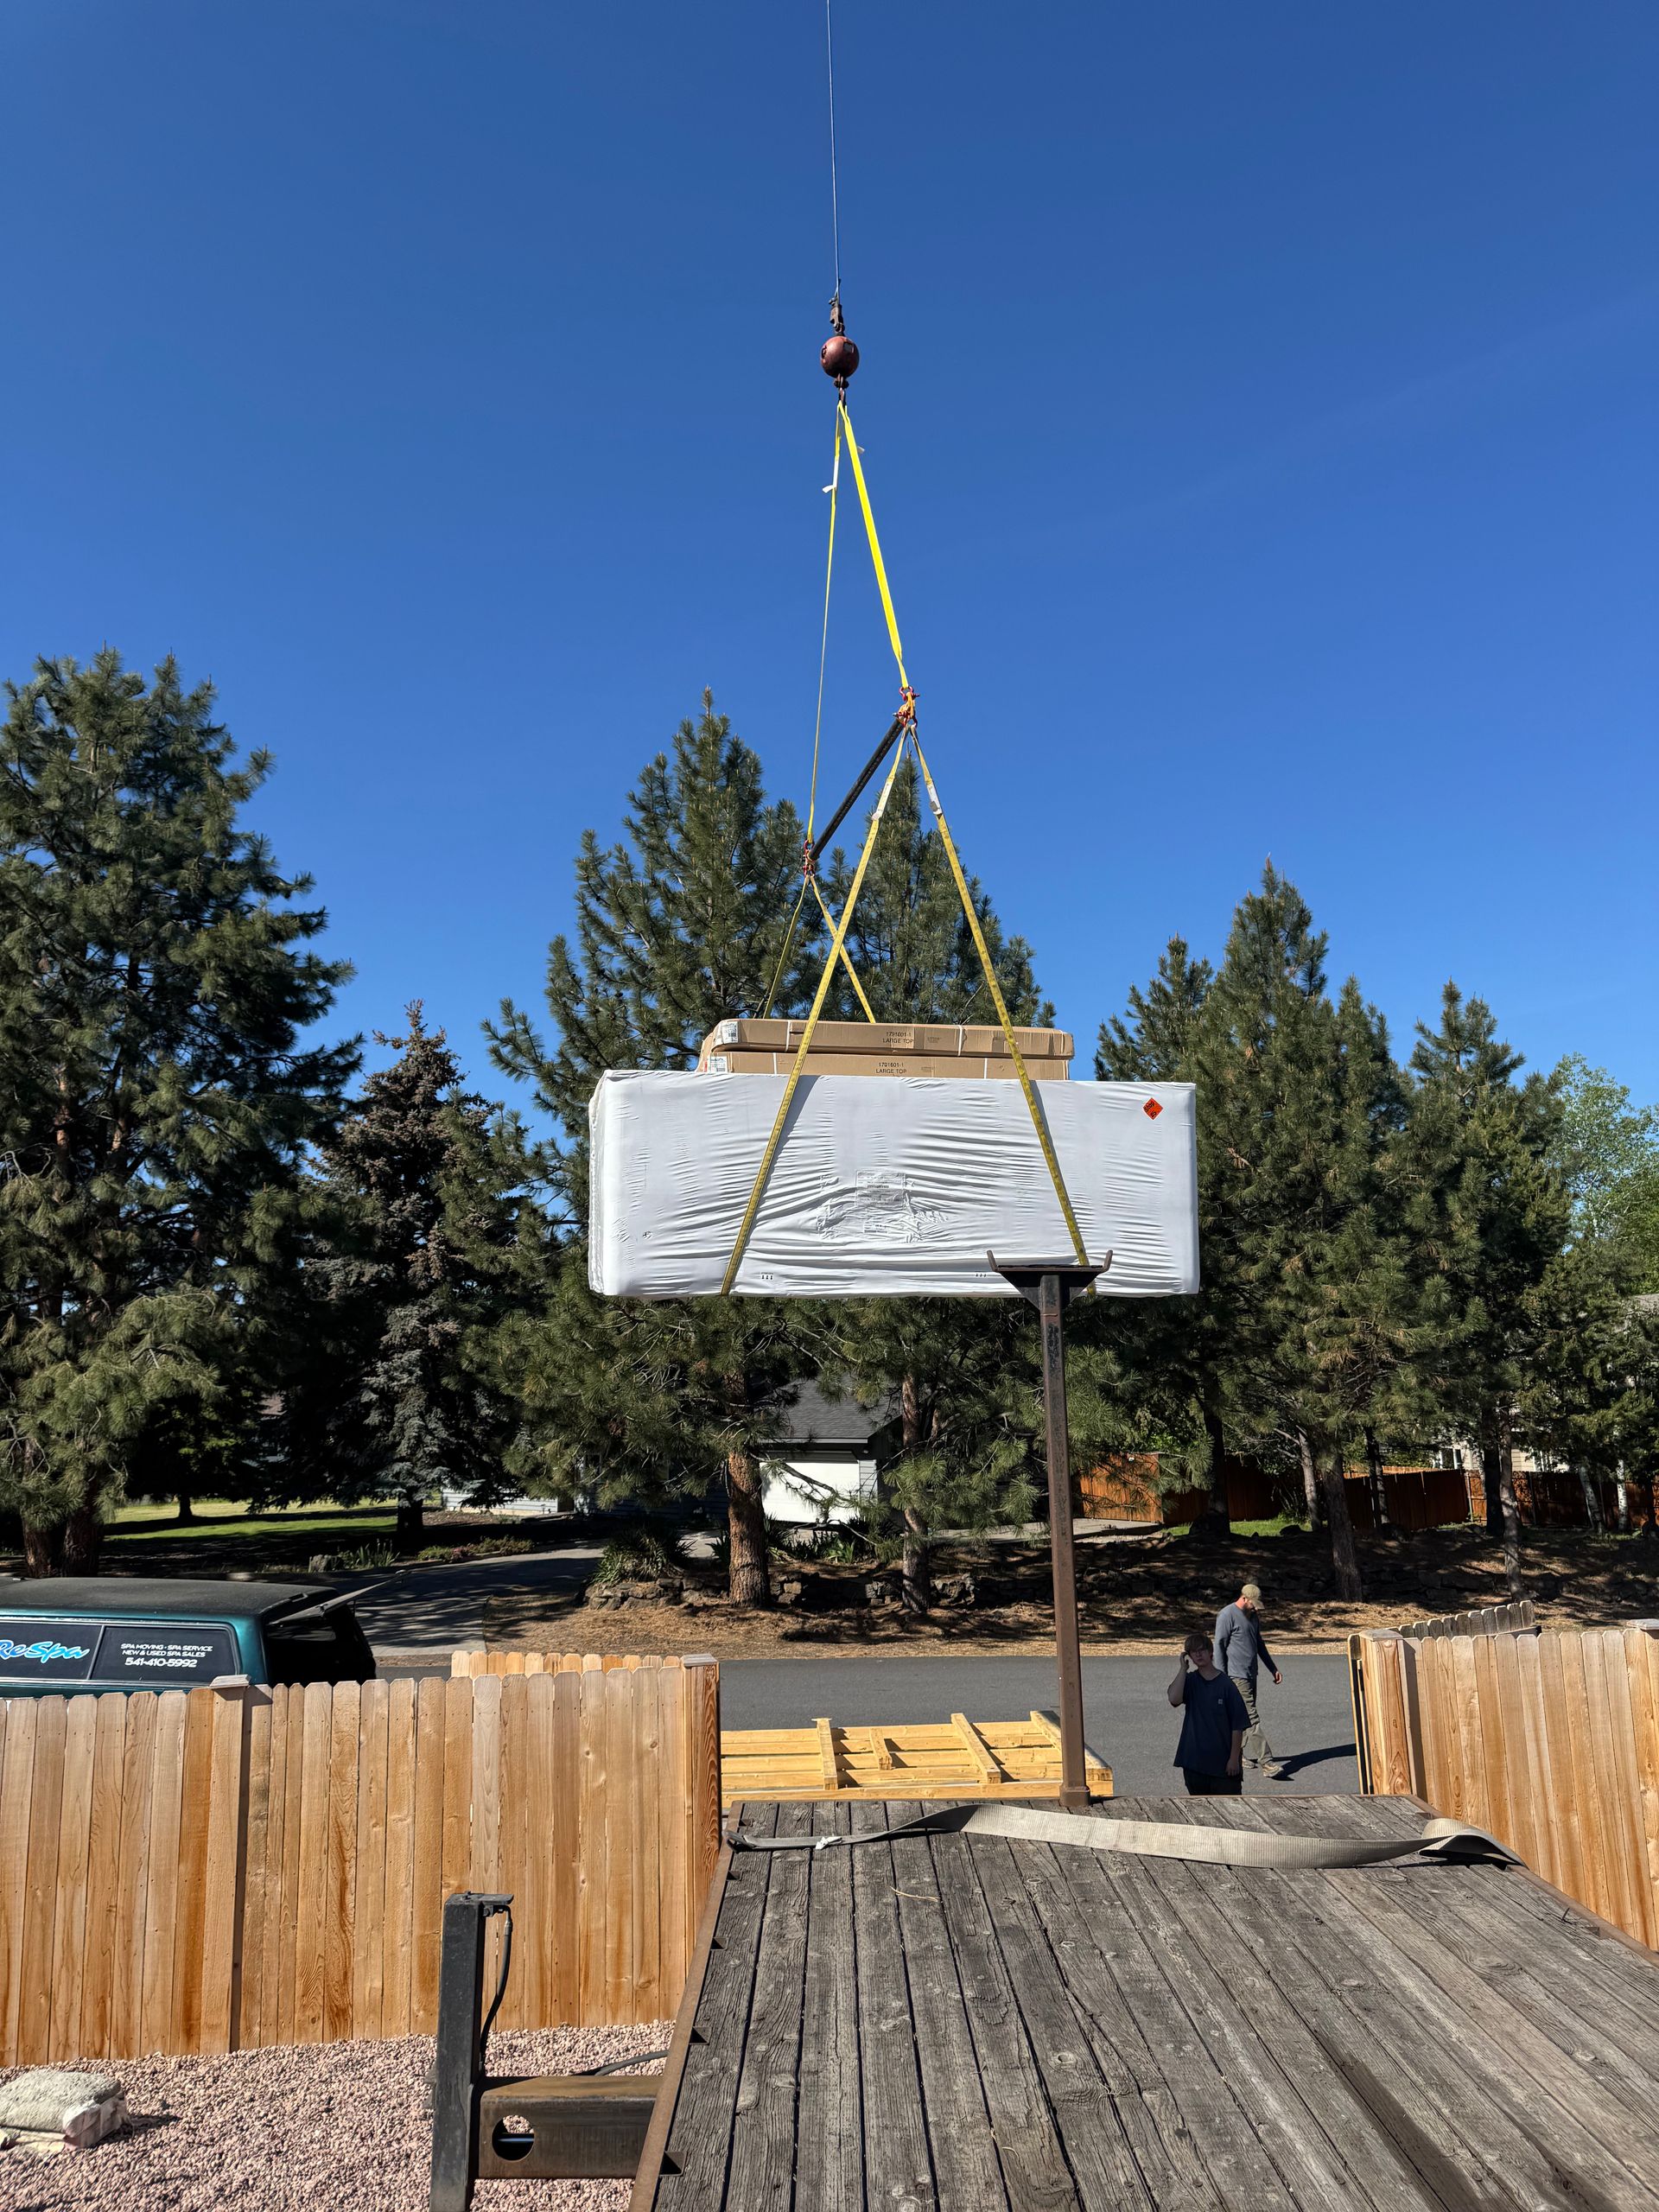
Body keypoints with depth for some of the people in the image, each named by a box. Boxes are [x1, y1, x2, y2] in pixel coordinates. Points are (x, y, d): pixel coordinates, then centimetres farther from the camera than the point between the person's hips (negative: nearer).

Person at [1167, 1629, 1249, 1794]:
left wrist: (1234, 1758, -8)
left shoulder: (1225, 1684, -7)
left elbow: (1238, 1725, -5)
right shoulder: (1189, 1681, 1)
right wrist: (1183, 1669, -15)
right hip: (1194, 1762, 3)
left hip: (1223, 1762, -3)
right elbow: (1174, 1699, -20)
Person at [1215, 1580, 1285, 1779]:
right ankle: (1267, 1762, -16)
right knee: (1252, 1718, -12)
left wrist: (1273, 1669, 24)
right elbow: (1219, 1646, -11)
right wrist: (1222, 1678, -13)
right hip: (1237, 1677, -8)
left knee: (1248, 1717, 11)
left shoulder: (1253, 1616, 15)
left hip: (1251, 1675, 8)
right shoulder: (1227, 1615, -11)